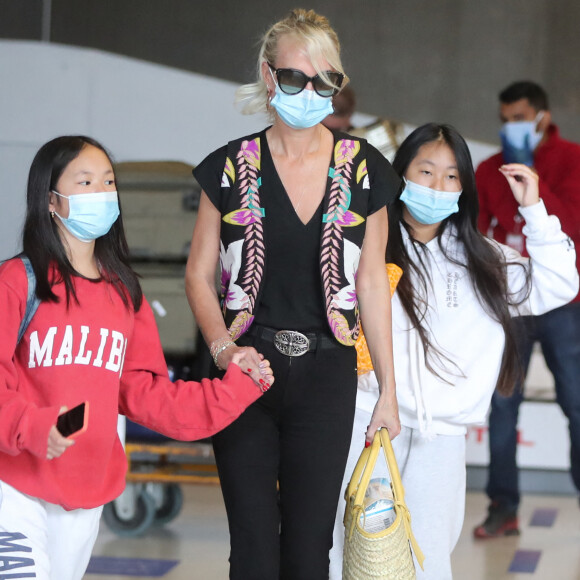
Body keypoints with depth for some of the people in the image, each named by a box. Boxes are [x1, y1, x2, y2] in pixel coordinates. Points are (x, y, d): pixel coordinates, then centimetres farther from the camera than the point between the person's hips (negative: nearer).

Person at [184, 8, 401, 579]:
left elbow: (371, 283, 6)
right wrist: (222, 345, -14)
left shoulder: (361, 169, 3)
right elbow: (199, 273, 4)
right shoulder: (232, 167, 2)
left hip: (326, 373, 0)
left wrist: (387, 390, 5)